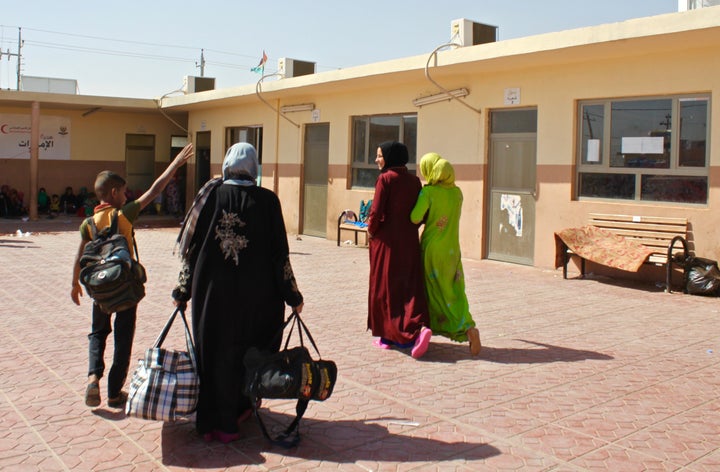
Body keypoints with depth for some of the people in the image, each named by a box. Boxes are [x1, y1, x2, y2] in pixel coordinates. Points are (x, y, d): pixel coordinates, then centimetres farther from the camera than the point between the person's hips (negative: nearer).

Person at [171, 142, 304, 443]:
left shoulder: (210, 195, -2)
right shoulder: (266, 200, -5)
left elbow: (191, 246, 0)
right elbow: (279, 254, -5)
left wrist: (182, 290, 10)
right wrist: (293, 296, 4)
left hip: (211, 291, 1)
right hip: (254, 295, -1)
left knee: (211, 353, 12)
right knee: (245, 353, 15)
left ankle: (209, 422, 19)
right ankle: (230, 421, 25)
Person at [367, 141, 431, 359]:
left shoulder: (385, 178, -10)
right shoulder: (414, 181, 6)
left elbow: (376, 212, -15)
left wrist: (371, 230, 1)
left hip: (387, 240, -5)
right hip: (410, 241, 5)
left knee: (385, 287, 5)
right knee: (410, 287, 8)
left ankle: (388, 336, 9)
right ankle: (421, 326, -10)